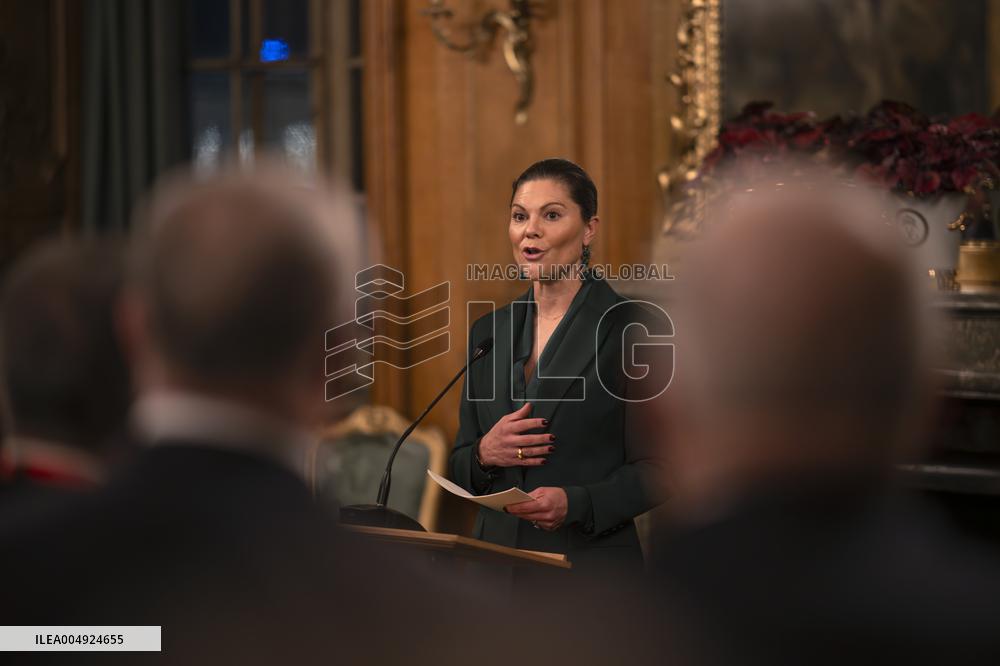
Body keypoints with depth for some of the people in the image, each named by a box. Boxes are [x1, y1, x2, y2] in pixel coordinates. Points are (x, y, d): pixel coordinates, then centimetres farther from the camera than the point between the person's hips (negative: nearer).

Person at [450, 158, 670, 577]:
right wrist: (485, 454, -8)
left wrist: (576, 503, -22)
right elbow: (460, 469, 13)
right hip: (496, 554, 5)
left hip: (590, 560, -4)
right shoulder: (488, 331, 10)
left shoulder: (632, 327, -7)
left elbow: (657, 470, -8)